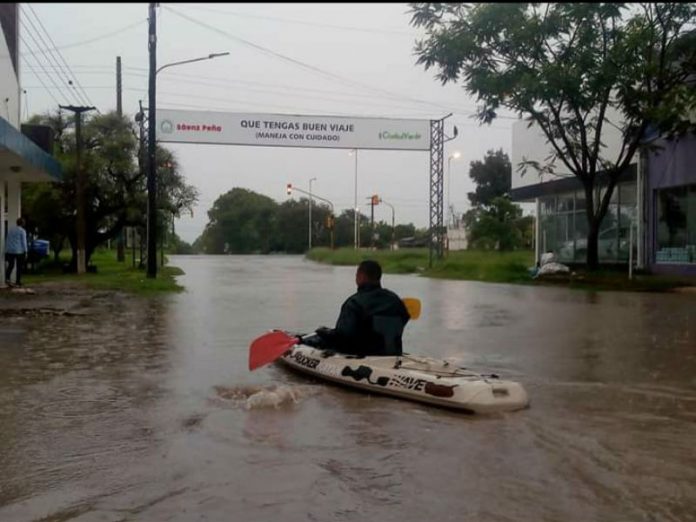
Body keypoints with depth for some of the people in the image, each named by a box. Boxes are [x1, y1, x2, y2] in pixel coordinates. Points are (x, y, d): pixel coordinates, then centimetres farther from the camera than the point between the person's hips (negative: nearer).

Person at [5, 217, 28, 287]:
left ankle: (7, 278, -11)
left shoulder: (10, 230, 11)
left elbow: (7, 241, 11)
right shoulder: (22, 231, -7)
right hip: (19, 251, -5)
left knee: (10, 265, 12)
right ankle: (18, 282, 6)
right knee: (19, 267, 5)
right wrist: (25, 251, -6)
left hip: (10, 251, 5)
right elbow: (24, 242, -11)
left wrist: (6, 250, 14)